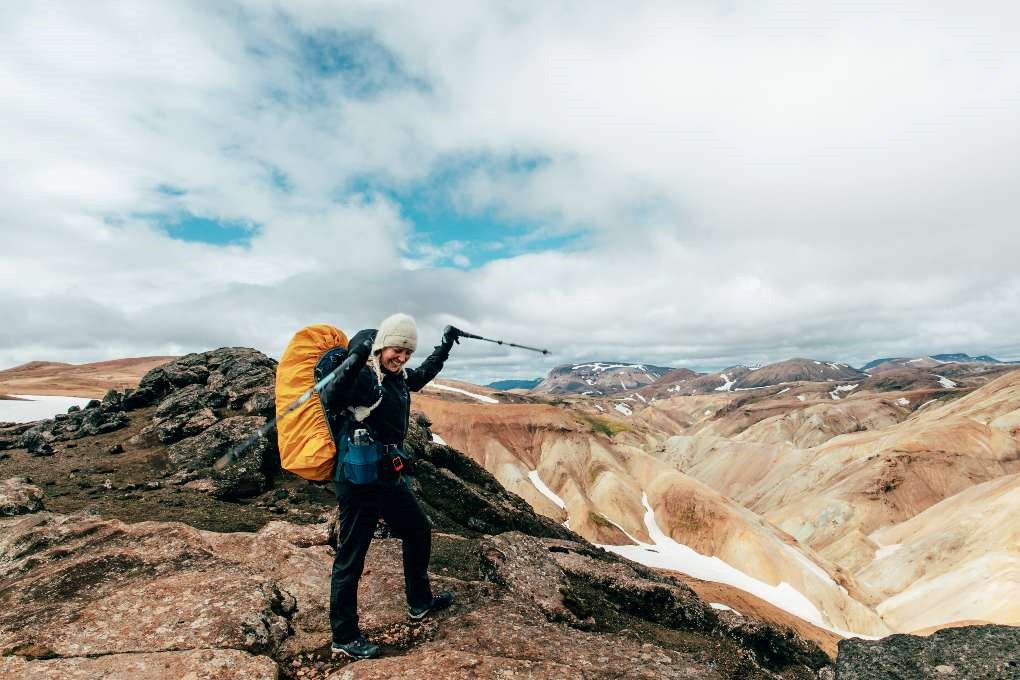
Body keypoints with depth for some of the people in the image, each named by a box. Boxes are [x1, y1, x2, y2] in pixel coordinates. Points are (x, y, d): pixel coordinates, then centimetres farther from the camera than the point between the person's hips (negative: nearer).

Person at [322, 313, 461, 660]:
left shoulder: (399, 377, 6)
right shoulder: (363, 377, -19)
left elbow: (423, 375, 27)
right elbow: (331, 400, -37)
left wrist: (445, 346, 32)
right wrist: (355, 362, -52)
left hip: (389, 476, 9)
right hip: (359, 479, -9)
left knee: (419, 531, 21)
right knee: (351, 557, 3)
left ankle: (419, 602, 41)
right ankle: (344, 637, 21)